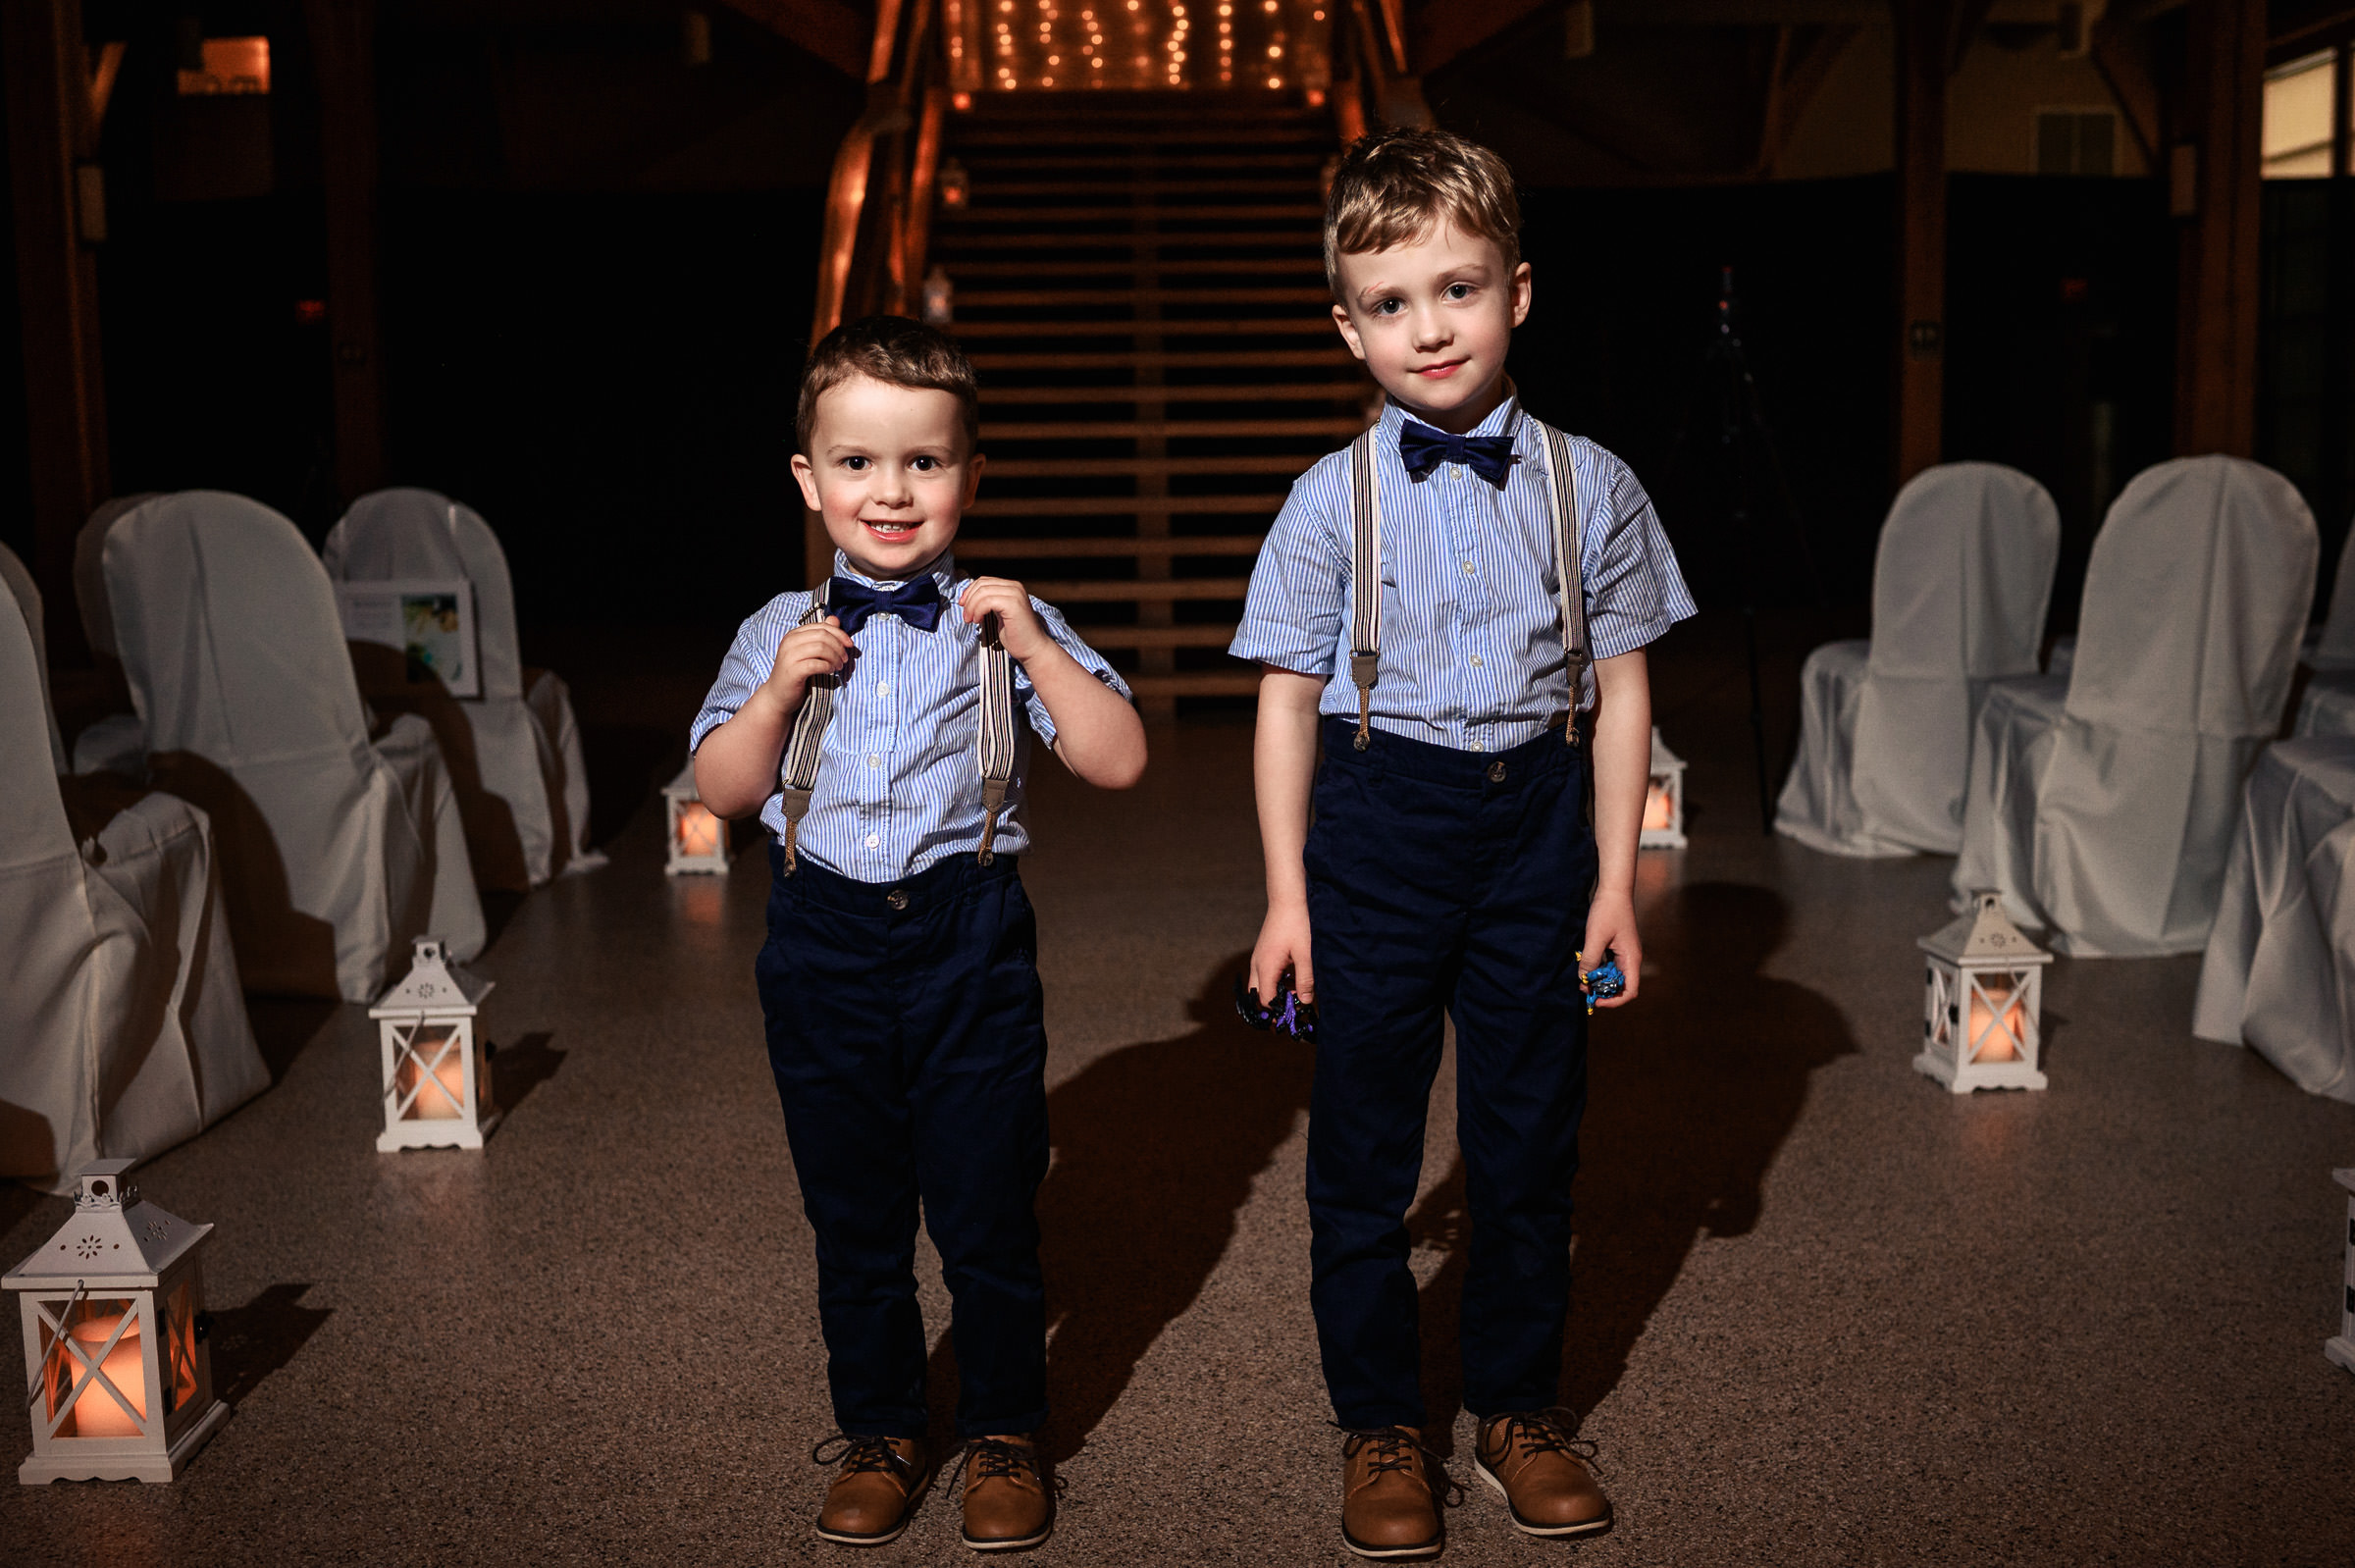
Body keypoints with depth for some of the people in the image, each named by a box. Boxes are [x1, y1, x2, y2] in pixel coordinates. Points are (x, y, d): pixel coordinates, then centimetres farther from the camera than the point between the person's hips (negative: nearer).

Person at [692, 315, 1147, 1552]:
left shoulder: (1003, 622, -1)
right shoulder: (781, 633, 4)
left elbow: (1118, 762, -6)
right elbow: (723, 791, 4)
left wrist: (1035, 647, -16)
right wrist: (779, 691, -11)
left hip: (970, 947, -2)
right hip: (827, 950, 2)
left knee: (988, 1210, 7)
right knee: (853, 1220, 13)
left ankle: (1003, 1435, 27)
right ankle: (878, 1433, 31)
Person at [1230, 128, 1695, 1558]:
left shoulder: (1590, 487, -1)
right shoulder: (1334, 501, -4)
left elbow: (1620, 687, 3)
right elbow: (1291, 699, -1)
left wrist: (1616, 882, 2)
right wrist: (1287, 895, -2)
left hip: (1538, 819, 1)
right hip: (1382, 815, -1)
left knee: (1532, 1132, 11)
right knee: (1364, 1143, 7)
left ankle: (1522, 1406, 31)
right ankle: (1382, 1425, 25)